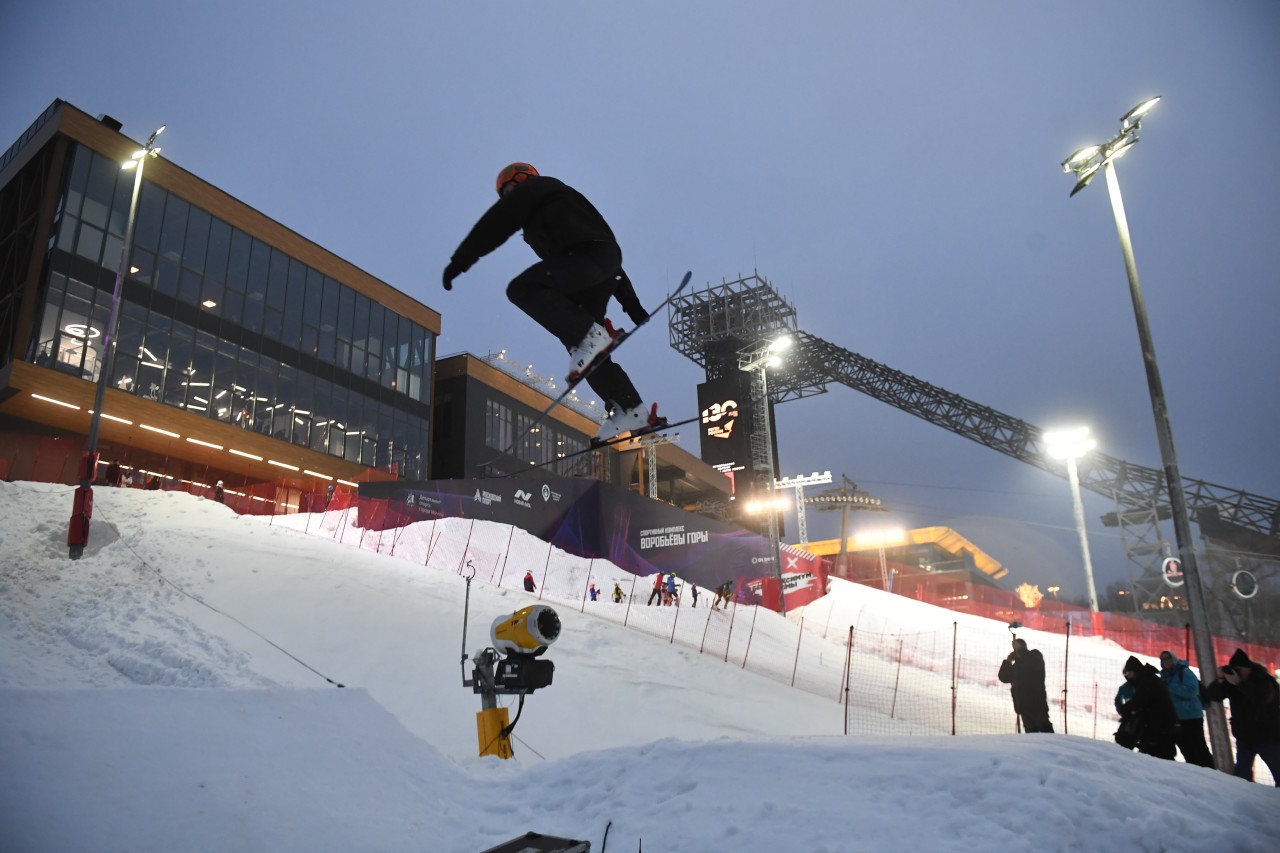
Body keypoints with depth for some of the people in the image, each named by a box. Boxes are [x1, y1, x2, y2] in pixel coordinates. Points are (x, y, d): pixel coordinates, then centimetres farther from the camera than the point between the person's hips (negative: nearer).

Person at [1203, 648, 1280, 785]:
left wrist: (1239, 683, -43)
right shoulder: (1231, 681, -1)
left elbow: (1263, 698, -36)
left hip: (1267, 736, -5)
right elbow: (1212, 696, -9)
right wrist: (1220, 680, -26)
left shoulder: (1265, 680, -14)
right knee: (1242, 772, 8)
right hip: (1244, 736, 5)